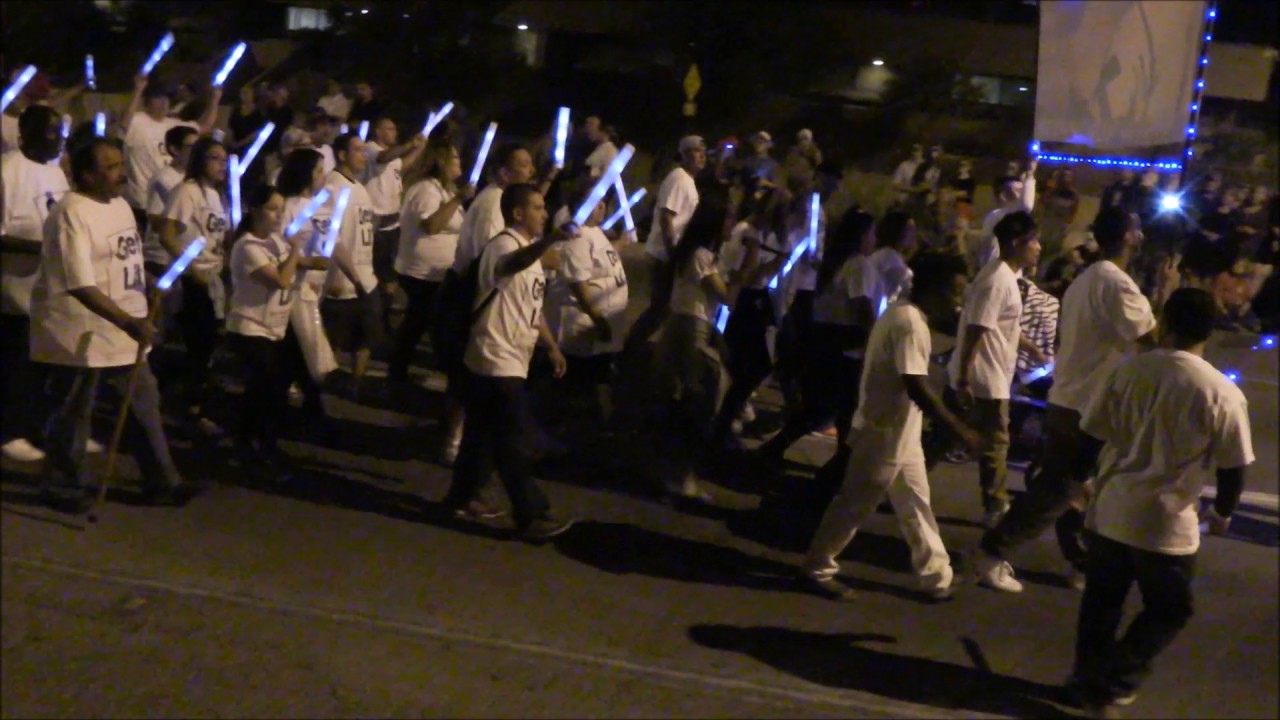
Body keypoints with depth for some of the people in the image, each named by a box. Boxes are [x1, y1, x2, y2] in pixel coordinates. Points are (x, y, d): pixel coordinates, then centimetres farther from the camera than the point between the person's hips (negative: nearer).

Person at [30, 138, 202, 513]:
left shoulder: (121, 205, 9)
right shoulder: (71, 214, -19)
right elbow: (80, 286, -26)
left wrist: (139, 317, 14)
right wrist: (127, 321, -31)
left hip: (123, 331, 9)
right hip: (81, 335, -9)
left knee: (144, 404, 13)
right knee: (75, 413, 5)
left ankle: (161, 482, 23)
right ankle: (64, 486, 23)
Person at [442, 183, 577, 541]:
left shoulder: (531, 250, 15)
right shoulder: (503, 246, -17)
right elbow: (514, 264, -44)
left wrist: (552, 347, 20)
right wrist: (550, 239, -61)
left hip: (510, 360, 10)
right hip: (496, 360, -10)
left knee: (484, 434, 19)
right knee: (516, 443, -5)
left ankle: (462, 497, 31)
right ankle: (532, 515, 2)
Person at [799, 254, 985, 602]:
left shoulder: (904, 314, 9)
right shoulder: (910, 323, -23)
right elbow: (917, 388, -28)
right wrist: (961, 430, -24)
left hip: (901, 434, 10)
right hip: (884, 434, -10)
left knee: (916, 507, 16)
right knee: (855, 505, 2)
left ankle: (936, 577, 26)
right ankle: (818, 570, 15)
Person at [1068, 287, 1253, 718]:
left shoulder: (1129, 371, -5)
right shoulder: (1223, 393, -13)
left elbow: (1091, 438, 1)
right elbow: (1232, 468, -6)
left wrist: (1078, 482, 18)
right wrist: (1222, 513, 13)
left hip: (1110, 511, 3)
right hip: (1167, 524, -3)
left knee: (1100, 603, 20)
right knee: (1168, 613, 18)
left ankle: (1089, 680, 33)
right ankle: (1113, 685, 12)